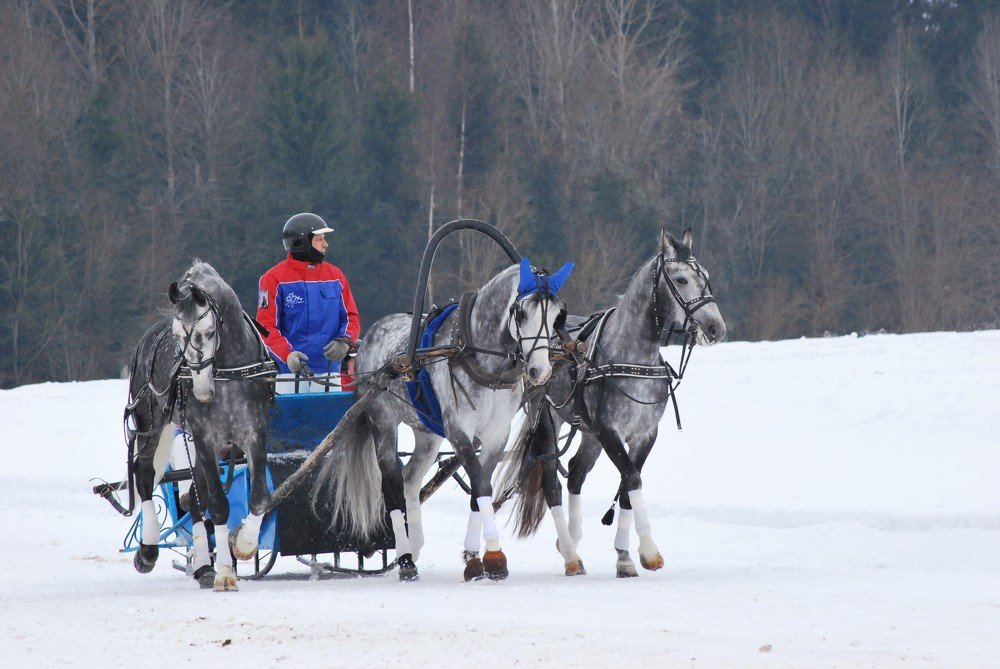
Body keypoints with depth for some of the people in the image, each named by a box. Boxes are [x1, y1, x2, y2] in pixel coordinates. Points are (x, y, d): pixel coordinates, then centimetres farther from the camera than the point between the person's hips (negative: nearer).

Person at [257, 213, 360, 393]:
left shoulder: (335, 276, 11)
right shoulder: (274, 279, -3)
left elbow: (350, 316, 14)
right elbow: (266, 326, -7)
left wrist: (344, 341, -9)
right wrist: (287, 354, -23)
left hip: (328, 369, 4)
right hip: (290, 372, -4)